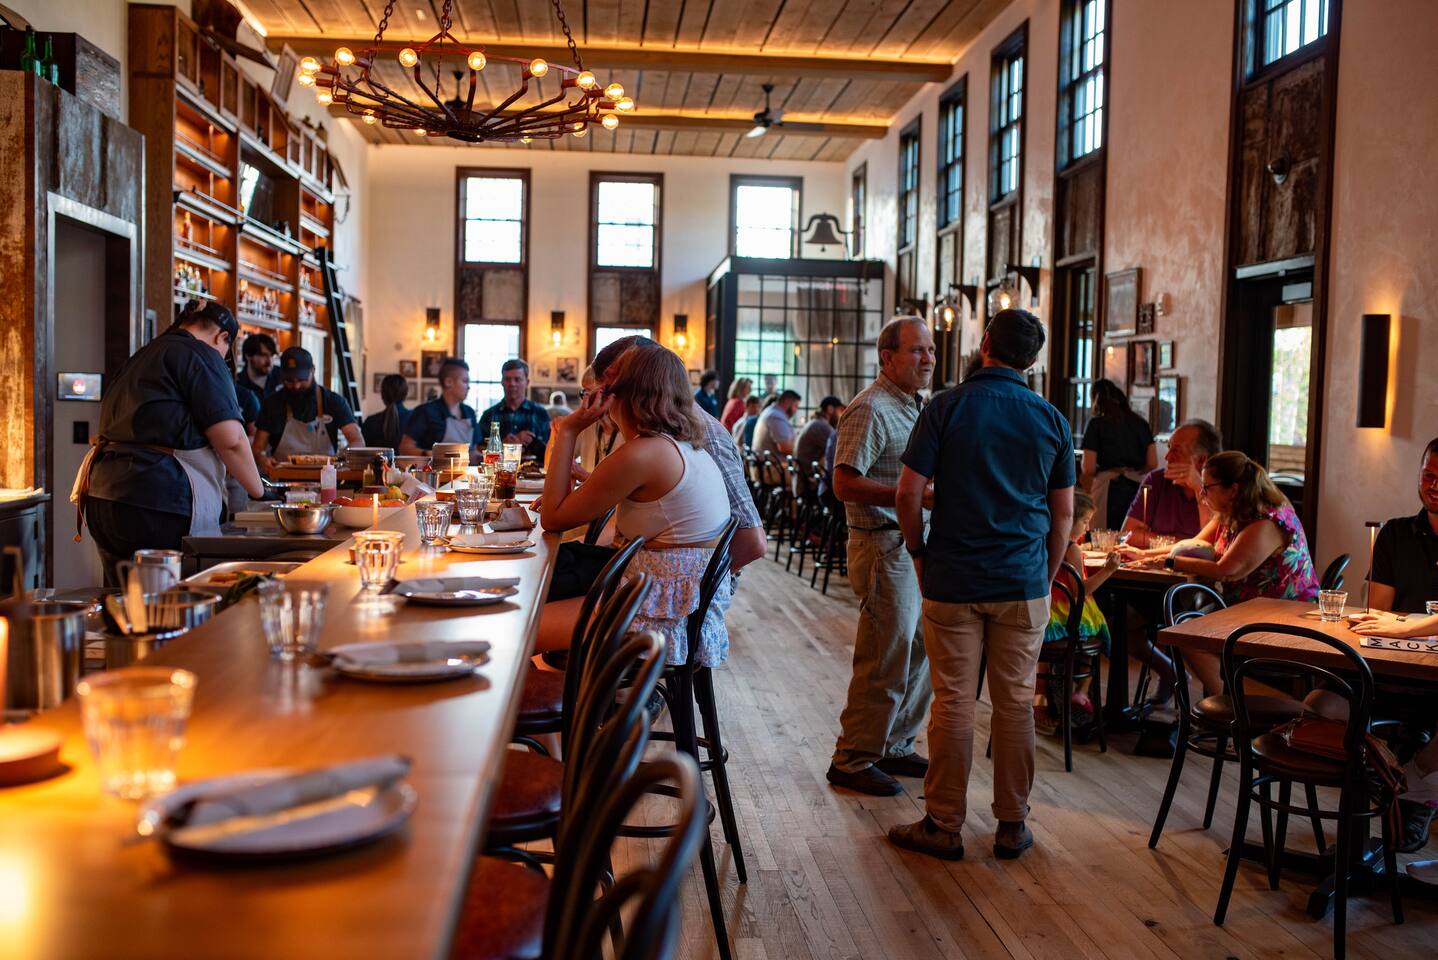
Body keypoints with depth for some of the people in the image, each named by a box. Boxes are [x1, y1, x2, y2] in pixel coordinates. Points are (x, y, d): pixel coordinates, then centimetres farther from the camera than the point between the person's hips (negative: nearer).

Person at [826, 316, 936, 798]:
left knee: (919, 650, 14)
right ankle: (853, 760, 7)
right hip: (883, 546, -9)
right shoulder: (871, 409, -14)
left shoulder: (912, 406, 17)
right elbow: (845, 484, -21)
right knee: (885, 659, -5)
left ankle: (895, 746, 27)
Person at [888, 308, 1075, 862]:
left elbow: (908, 493, -9)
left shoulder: (947, 407, -5)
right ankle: (1012, 826, 19)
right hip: (1024, 585, 2)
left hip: (953, 581, -2)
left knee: (953, 703, 4)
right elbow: (1063, 514, 7)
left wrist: (919, 552, 6)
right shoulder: (1052, 420, 4)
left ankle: (944, 827, 12)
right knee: (1016, 704, 9)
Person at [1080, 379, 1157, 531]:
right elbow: (1152, 464, 8)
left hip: (1110, 489, -4)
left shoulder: (1096, 424, 0)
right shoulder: (1141, 423, 12)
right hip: (1138, 488, 4)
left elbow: (1089, 469, -5)